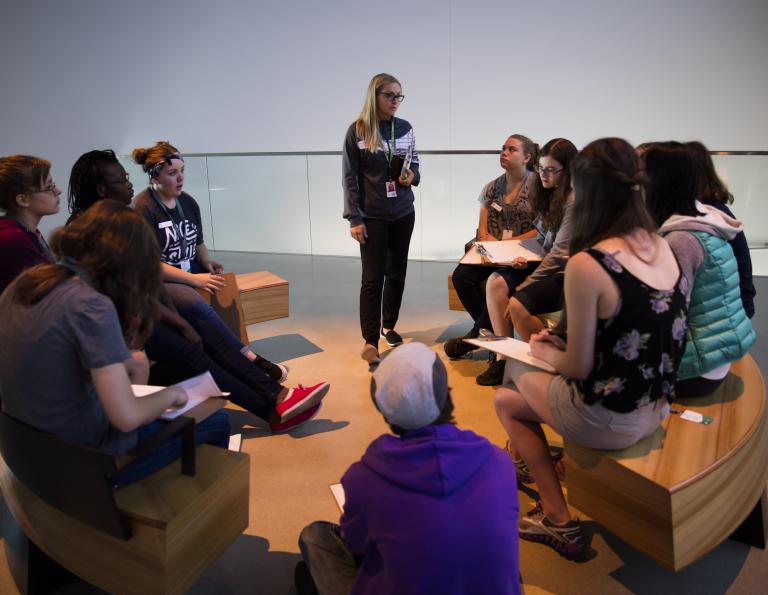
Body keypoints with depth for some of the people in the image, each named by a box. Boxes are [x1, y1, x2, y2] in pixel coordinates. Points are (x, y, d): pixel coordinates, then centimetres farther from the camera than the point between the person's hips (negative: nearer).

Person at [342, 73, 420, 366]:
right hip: (372, 216, -4)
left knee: (397, 273, 11)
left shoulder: (405, 128, 5)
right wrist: (354, 218, -12)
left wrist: (412, 176, -9)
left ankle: (389, 326, 28)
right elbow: (349, 177, -7)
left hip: (403, 213, 4)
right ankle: (370, 341, 0)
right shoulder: (357, 131, -6)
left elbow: (414, 165, 16)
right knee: (373, 278, -5)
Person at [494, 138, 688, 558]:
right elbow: (642, 334, 9)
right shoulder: (661, 246, -2)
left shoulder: (586, 264, -25)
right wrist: (563, 344, 10)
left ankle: (559, 520, 19)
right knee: (522, 372, 24)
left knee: (506, 400, 18)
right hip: (655, 406, 7)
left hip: (609, 420, -7)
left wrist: (545, 352, 3)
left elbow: (578, 368, -18)